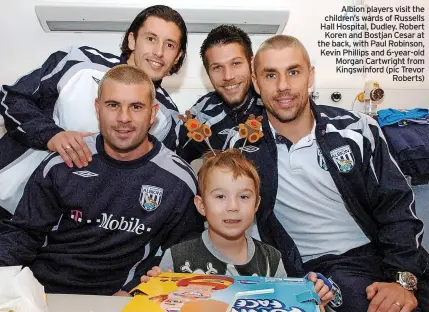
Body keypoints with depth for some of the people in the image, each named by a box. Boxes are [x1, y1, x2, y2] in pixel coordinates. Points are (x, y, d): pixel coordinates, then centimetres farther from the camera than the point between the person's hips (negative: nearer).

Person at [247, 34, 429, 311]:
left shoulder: (357, 131, -2)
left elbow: (397, 207, -1)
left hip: (383, 254, 4)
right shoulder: (245, 147, -6)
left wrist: (402, 279, -12)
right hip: (320, 270, -3)